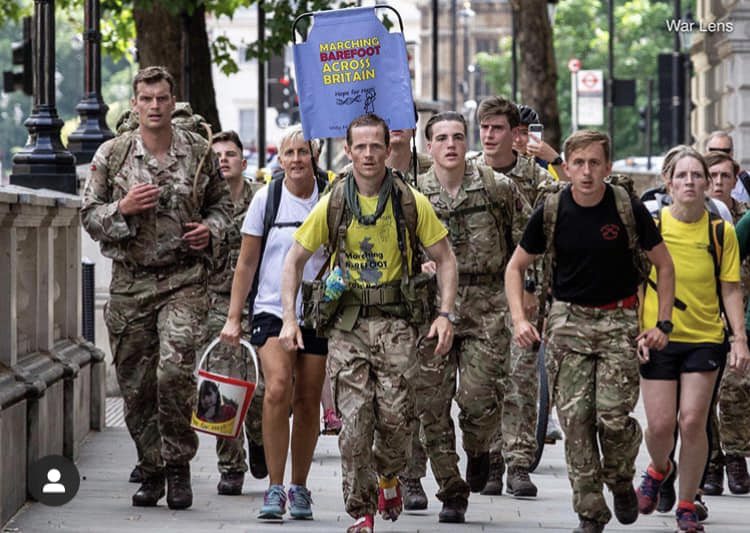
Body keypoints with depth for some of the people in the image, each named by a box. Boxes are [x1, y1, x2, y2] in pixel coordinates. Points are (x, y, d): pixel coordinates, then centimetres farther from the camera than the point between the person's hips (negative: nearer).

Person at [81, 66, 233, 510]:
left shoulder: (200, 152, 6)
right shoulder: (112, 155, 5)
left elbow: (222, 202, 19)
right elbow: (90, 215, 7)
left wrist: (211, 229, -2)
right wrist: (123, 208, -12)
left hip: (184, 280, -2)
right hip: (130, 282, 2)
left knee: (175, 370, -20)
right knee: (136, 385, 5)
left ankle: (179, 465, -5)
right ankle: (152, 472, 20)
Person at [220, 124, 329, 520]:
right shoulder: (266, 199, 1)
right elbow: (247, 263, 6)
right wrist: (233, 317, 4)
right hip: (273, 309, -1)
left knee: (308, 402, 5)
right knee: (277, 388, -19)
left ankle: (299, 488, 19)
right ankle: (274, 488, -16)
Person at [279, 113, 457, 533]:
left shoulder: (412, 203, -1)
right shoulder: (333, 204, 2)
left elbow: (445, 258, 7)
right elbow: (295, 260, 10)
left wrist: (446, 314, -5)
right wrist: (290, 319, 1)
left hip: (397, 323, -1)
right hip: (348, 324, 1)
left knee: (395, 417, -6)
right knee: (355, 419, -6)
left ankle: (388, 478, 27)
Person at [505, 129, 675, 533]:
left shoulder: (629, 209, -7)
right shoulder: (551, 212, -3)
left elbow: (663, 265, 5)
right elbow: (516, 267, 8)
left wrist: (663, 324, -2)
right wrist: (519, 319, -6)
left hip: (618, 321, -2)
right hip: (569, 321, 2)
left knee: (613, 415, -13)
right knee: (574, 418, -5)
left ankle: (622, 483, 17)